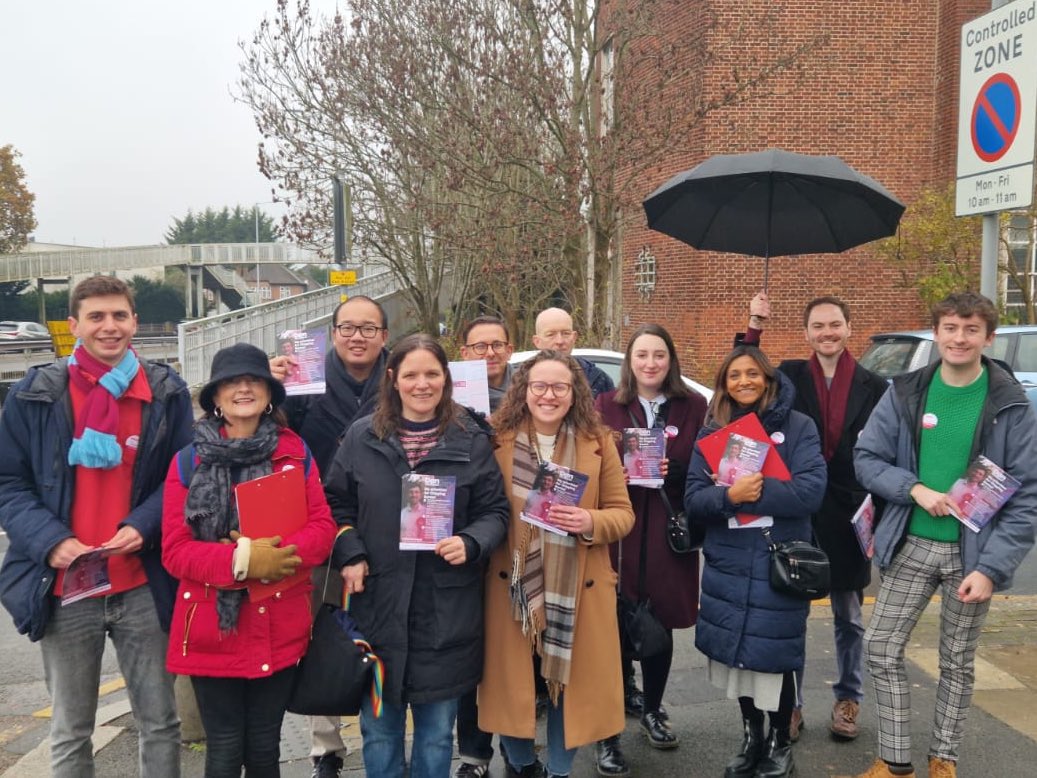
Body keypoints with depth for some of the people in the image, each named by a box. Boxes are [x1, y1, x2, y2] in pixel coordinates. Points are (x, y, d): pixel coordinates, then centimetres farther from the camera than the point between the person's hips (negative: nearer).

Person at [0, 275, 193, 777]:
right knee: (70, 732, 13)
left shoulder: (167, 392, 2)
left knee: (160, 721, 10)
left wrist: (142, 526, -14)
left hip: (144, 587, 0)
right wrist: (51, 541, -14)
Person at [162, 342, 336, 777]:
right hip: (212, 631, -1)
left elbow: (322, 528, -2)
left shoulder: (295, 452, 3)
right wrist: (240, 561, -21)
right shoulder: (189, 461, -2)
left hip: (279, 629, 1)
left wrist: (274, 553, -20)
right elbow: (175, 550, -6)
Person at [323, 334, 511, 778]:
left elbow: (495, 511, 2)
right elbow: (335, 504, 8)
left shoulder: (472, 440, 0)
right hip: (377, 604, 1)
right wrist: (349, 557, -7)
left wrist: (470, 544, -17)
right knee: (379, 728, 15)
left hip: (447, 611, 0)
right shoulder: (362, 437, 2)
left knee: (437, 731, 14)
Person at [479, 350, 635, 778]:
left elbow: (622, 513, 2)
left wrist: (590, 523, -17)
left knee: (572, 682, 10)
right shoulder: (498, 441, -2)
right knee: (512, 682, 9)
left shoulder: (598, 442, 1)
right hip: (512, 586, 0)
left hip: (578, 589, 1)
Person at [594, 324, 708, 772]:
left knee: (662, 623, 12)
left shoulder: (694, 407, 6)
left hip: (669, 532, 1)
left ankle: (651, 710, 34)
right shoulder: (606, 406, 5)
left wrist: (672, 471, -14)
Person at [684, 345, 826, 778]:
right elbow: (693, 499, -1)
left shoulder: (798, 426, -3)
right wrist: (730, 495, -21)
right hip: (728, 564, 3)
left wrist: (757, 491, -21)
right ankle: (752, 737, 32)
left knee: (776, 654, 4)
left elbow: (811, 491, -14)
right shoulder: (712, 432, 6)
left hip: (778, 563, -3)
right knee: (737, 652, 12)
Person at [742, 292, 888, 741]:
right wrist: (754, 327, -16)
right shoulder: (789, 376, 1)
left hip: (849, 515, 0)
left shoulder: (874, 386, 0)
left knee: (848, 617, 15)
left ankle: (848, 699, 33)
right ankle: (790, 703, 22)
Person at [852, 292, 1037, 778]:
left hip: (974, 551, -2)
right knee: (881, 650, 2)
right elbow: (866, 457, 1)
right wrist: (915, 488, -16)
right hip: (912, 545, 2)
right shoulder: (904, 393, -1)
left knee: (958, 662, 12)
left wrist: (992, 566, -16)